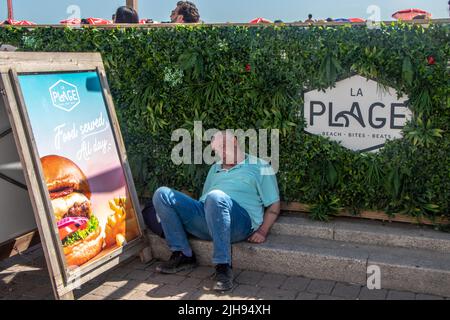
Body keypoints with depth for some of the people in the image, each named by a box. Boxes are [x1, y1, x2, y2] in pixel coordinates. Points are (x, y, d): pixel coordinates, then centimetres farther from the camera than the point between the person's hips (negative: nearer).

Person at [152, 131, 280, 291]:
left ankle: (223, 267, -32)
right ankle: (183, 255, -7)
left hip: (240, 221, -6)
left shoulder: (259, 167, 13)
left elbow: (274, 205, 8)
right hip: (205, 218, 6)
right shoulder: (215, 168, 30)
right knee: (162, 194, -7)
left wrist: (262, 231, -6)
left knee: (216, 197, -39)